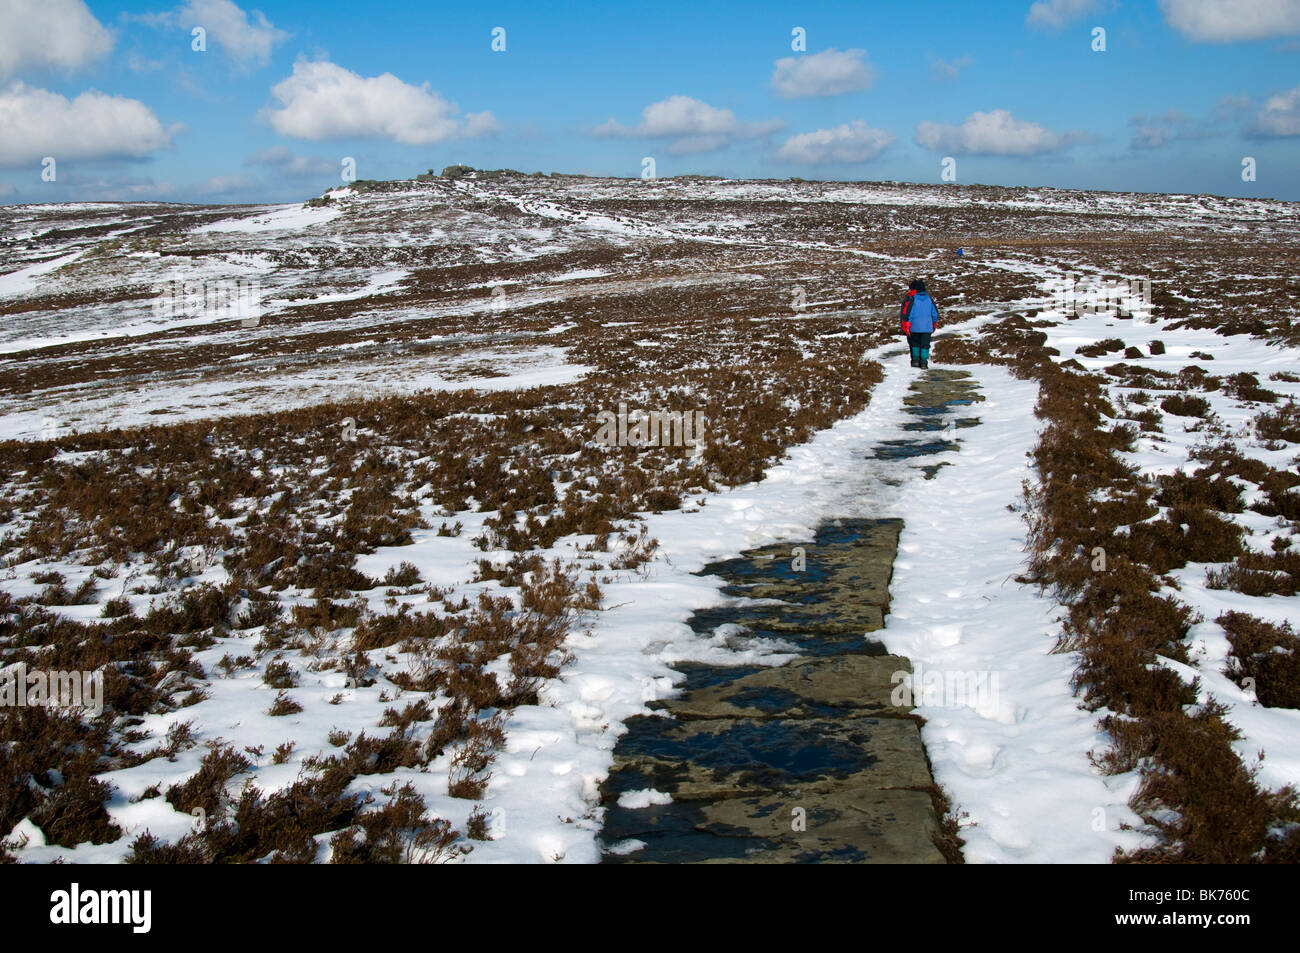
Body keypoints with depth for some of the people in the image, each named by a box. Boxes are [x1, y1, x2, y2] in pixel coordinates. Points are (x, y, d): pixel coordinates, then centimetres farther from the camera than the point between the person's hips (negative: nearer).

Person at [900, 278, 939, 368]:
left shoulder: (911, 299, -8)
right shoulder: (929, 298, 6)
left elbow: (906, 314, -13)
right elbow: (935, 313, 13)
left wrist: (906, 328, -9)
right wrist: (934, 325, 24)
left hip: (914, 327, -2)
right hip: (927, 327, 2)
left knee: (914, 343, 15)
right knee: (925, 344, 8)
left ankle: (915, 359, 8)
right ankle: (924, 362, 2)